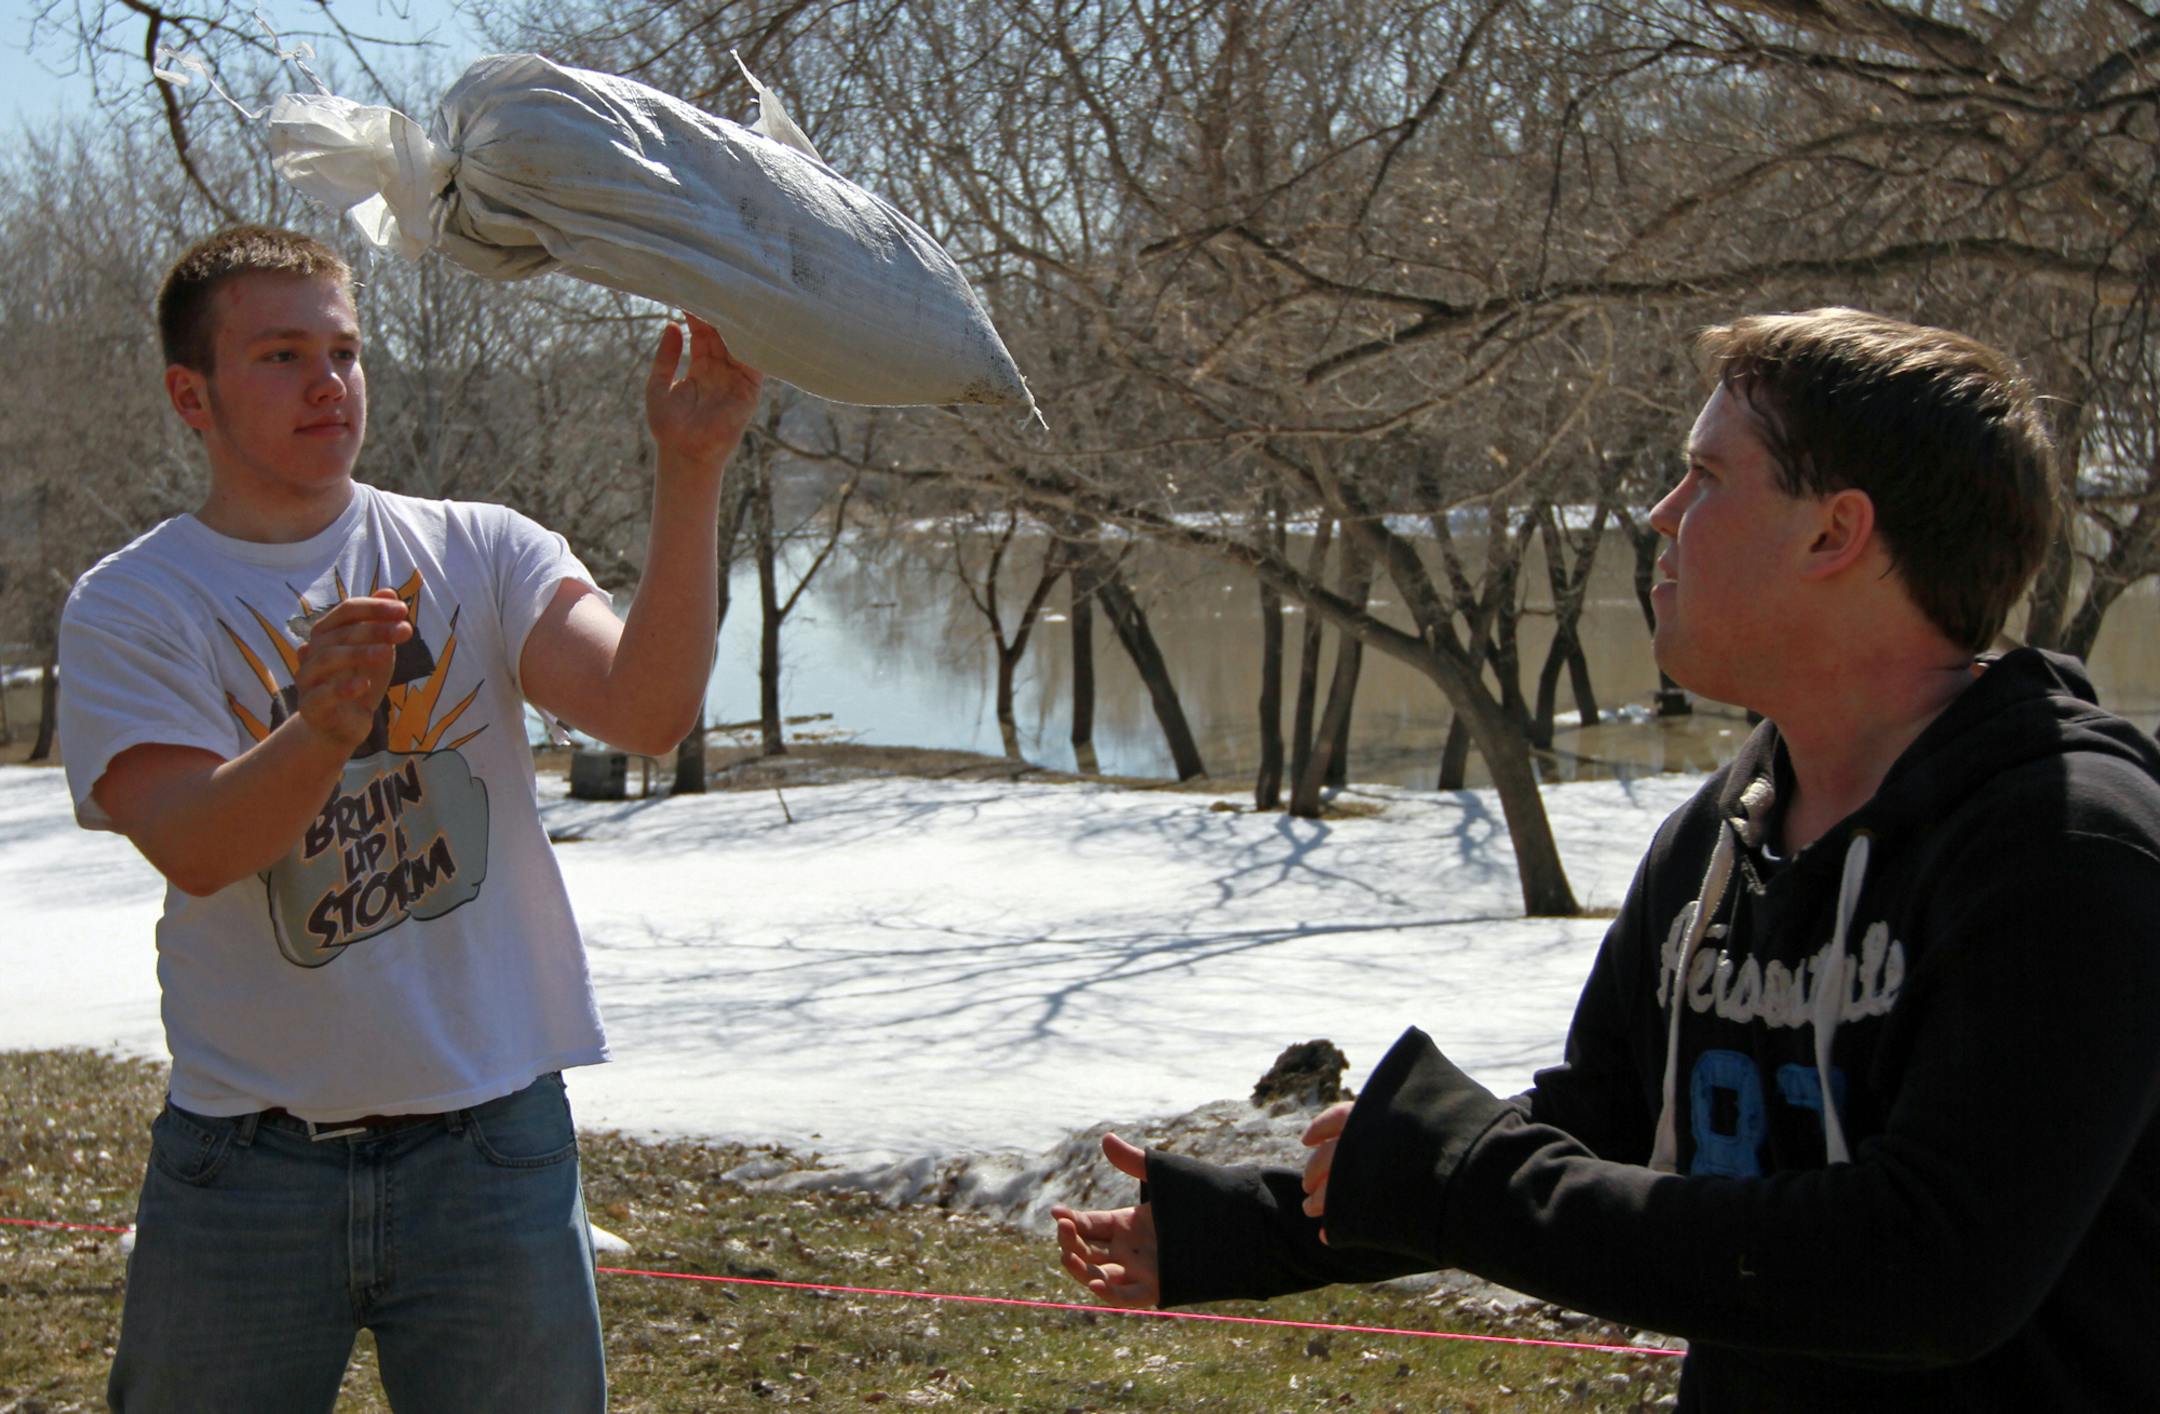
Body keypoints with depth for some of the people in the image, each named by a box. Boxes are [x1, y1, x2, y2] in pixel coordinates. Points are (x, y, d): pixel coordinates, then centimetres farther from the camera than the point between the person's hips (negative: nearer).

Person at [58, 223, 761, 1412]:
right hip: (246, 1166, -1)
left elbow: (651, 712, -14)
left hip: (492, 1146, 1)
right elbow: (194, 850, -17)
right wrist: (322, 732, -37)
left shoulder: (479, 554, 2)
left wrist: (690, 472, -25)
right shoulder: (128, 608, -2)